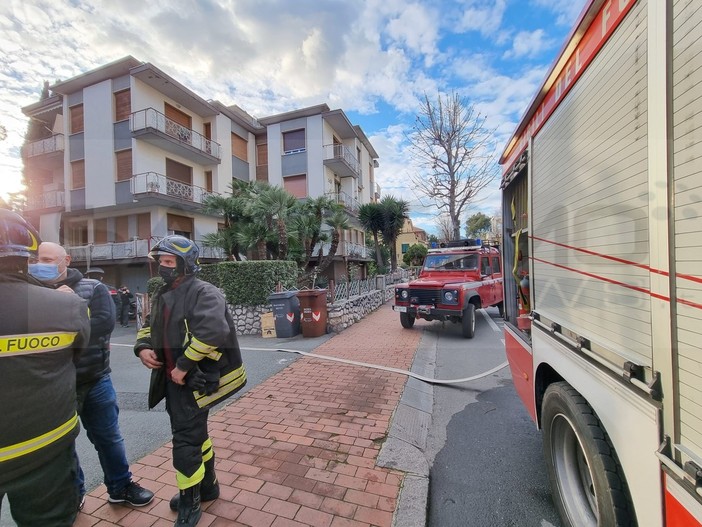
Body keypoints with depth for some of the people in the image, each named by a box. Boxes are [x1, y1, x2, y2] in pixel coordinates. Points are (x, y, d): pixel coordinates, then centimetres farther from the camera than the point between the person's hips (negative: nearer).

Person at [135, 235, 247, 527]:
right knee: (196, 433, 22)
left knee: (185, 441, 1)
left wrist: (184, 366, -26)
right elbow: (148, 326, 22)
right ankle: (207, 486, 42)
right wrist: (142, 347, 0)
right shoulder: (162, 296, 11)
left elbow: (212, 331, -31)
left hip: (193, 380, -9)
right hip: (171, 379, 9)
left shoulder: (203, 292, -18)